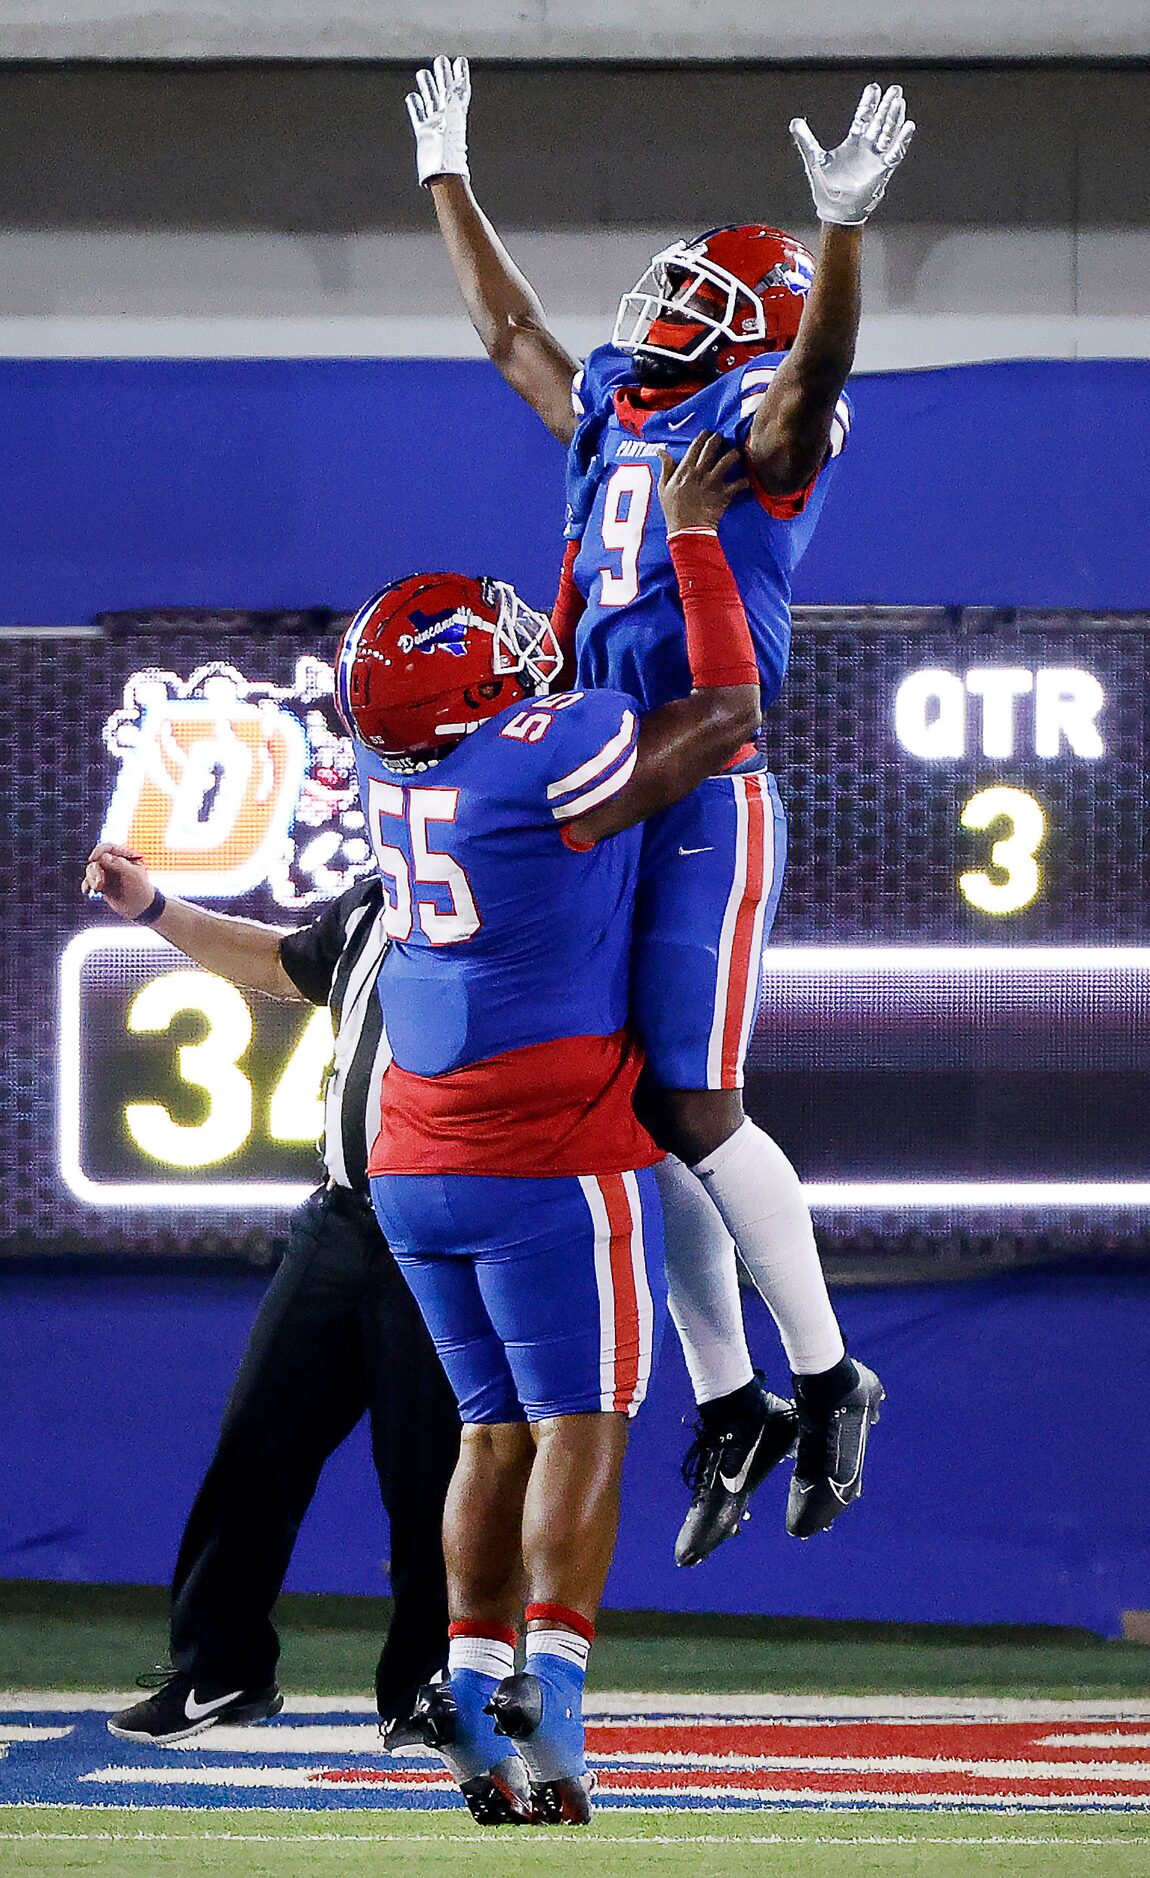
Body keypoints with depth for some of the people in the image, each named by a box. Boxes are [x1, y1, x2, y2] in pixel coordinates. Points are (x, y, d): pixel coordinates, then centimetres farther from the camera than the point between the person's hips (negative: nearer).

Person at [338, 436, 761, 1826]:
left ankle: (476, 1688, 6)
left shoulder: (395, 772, 4)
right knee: (580, 1431, -3)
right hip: (551, 1160, -7)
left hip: (417, 1168, 7)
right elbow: (726, 713, -8)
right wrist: (690, 533, 0)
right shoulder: (543, 756, -19)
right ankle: (545, 1700, -13)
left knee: (498, 1429, 13)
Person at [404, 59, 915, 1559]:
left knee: (695, 1110, -11)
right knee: (645, 1117, 6)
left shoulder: (760, 421, -4)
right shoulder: (614, 411, 18)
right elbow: (512, 333, 35)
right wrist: (448, 179, 42)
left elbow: (814, 367, -26)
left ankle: (828, 1383, 2)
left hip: (705, 801, -8)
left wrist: (845, 228, -42)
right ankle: (729, 1407, 13)